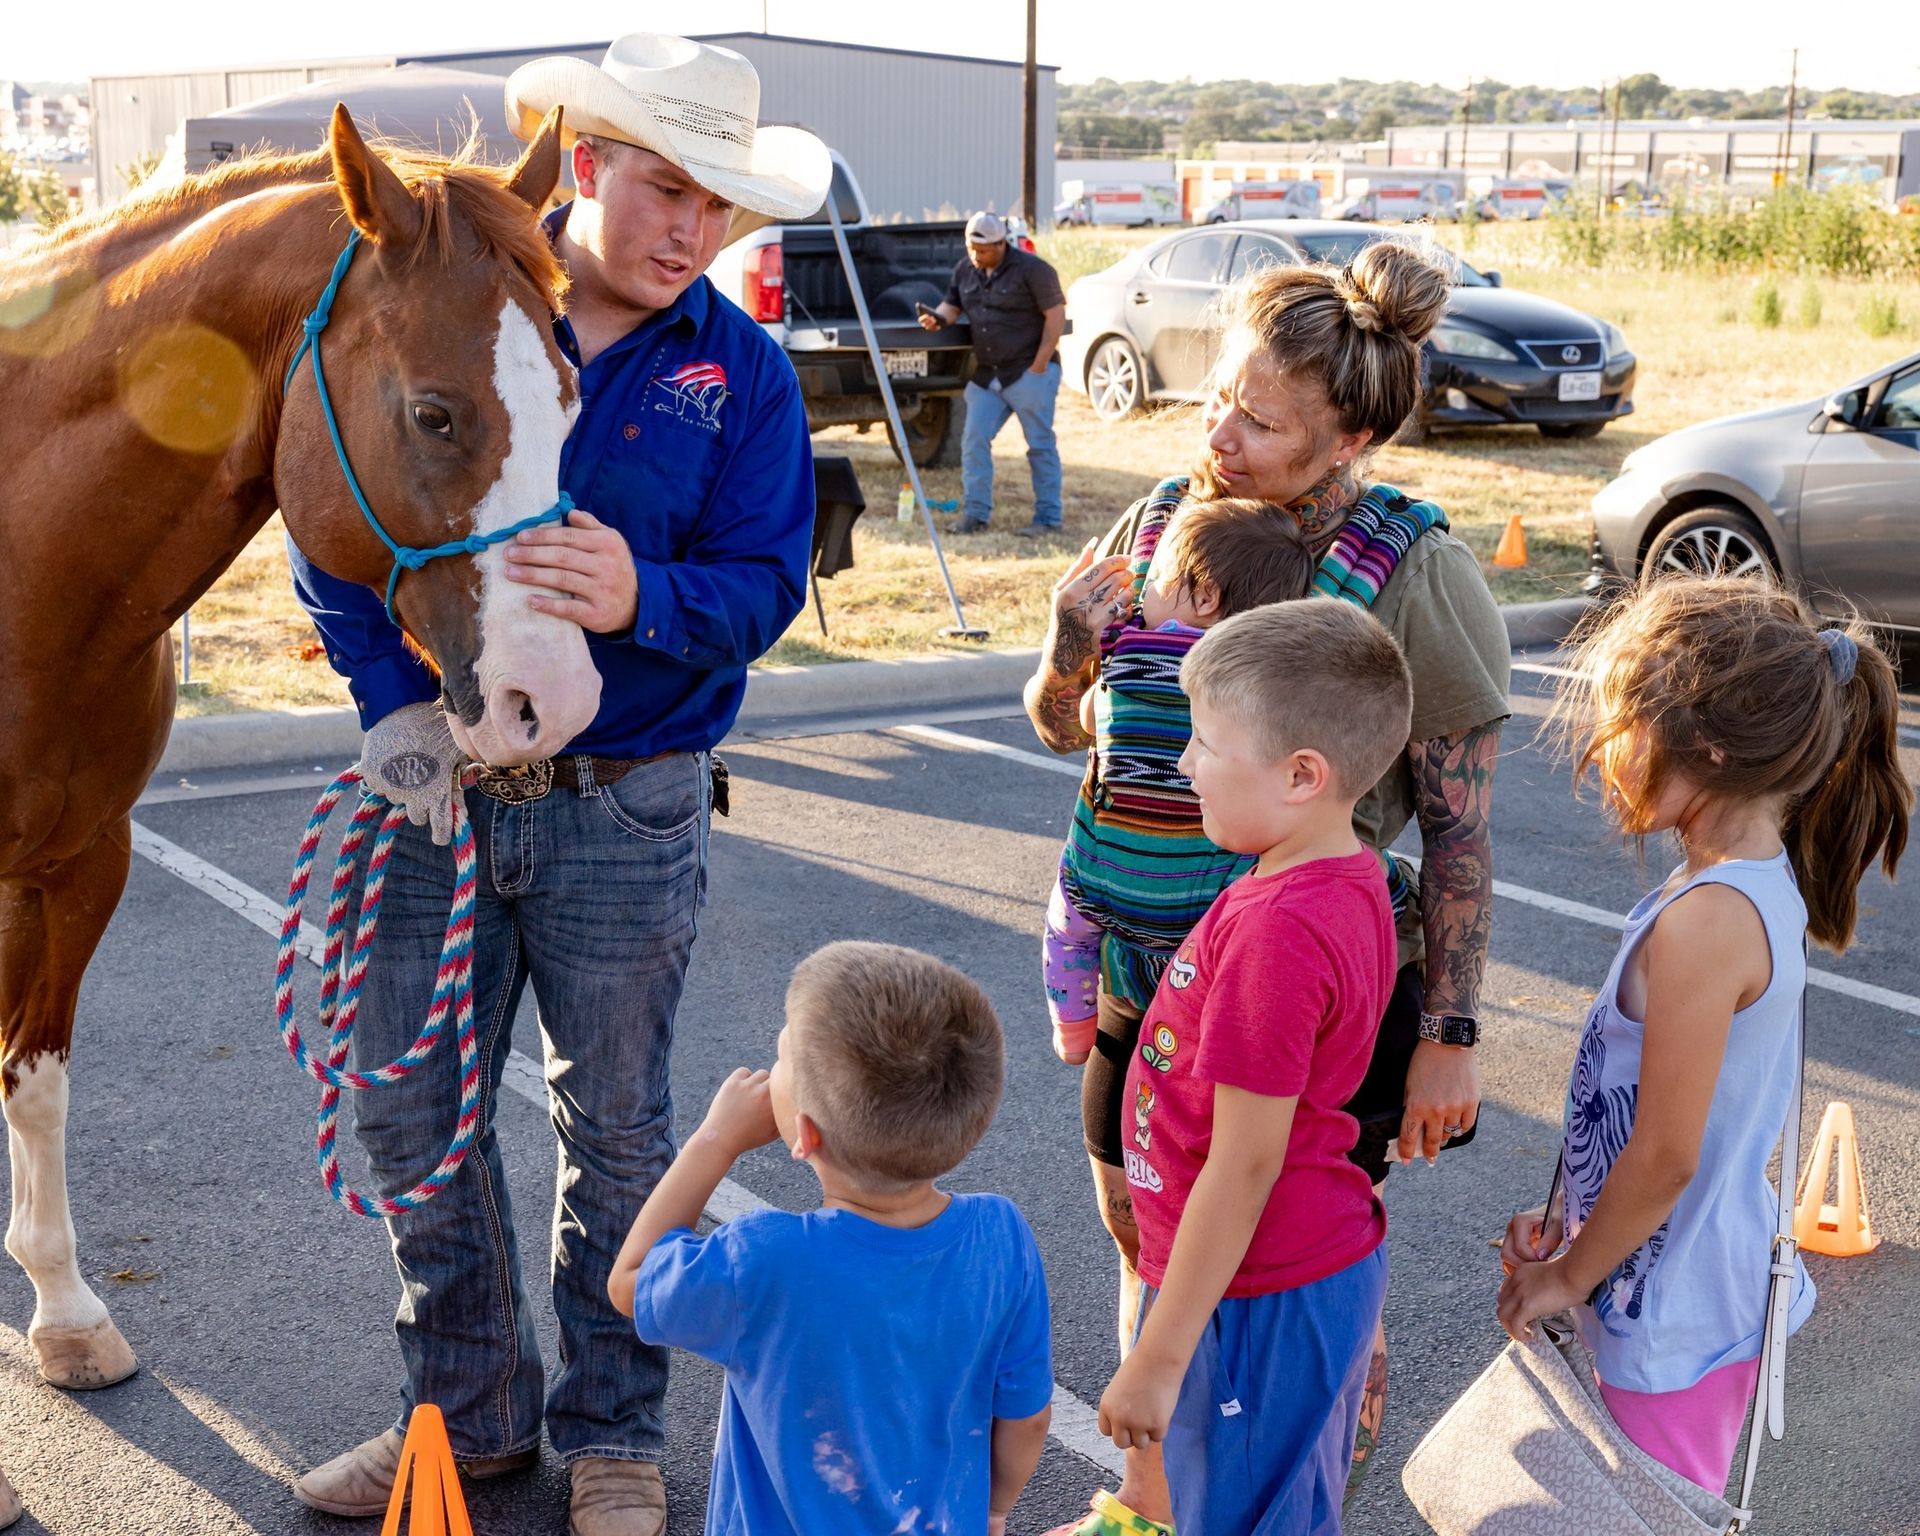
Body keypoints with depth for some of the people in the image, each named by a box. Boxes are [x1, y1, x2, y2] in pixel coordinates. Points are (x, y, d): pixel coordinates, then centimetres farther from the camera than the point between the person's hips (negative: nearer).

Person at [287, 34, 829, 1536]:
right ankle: (471, 1411, 32)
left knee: (616, 1129, 10)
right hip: (435, 781, 2)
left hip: (626, 805, -1)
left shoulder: (743, 372, -2)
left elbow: (762, 587, -9)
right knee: (412, 1113, 11)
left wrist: (640, 598, -31)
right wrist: (400, 703, -13)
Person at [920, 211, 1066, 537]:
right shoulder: (965, 270, 10)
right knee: (974, 440, 0)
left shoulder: (1031, 269, -10)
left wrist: (1039, 364, -14)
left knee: (1040, 445, -1)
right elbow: (952, 304, 16)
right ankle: (975, 514, 6)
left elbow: (1056, 315, -10)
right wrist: (939, 317, -9)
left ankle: (1048, 518, 4)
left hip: (1029, 372, -6)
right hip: (986, 374, 7)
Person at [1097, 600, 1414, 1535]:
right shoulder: (1349, 883, 1)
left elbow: (1246, 1162, -25)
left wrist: (1156, 1359, -18)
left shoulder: (1276, 931, -28)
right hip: (1330, 1262, 9)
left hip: (1257, 1295, -9)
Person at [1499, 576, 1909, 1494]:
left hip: (1671, 1314, -9)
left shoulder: (1702, 923, -28)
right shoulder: (1766, 882, 2)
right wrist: (1570, 1223, 12)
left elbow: (1664, 1157, -24)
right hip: (1721, 1278, 9)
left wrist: (1565, 1278, -9)